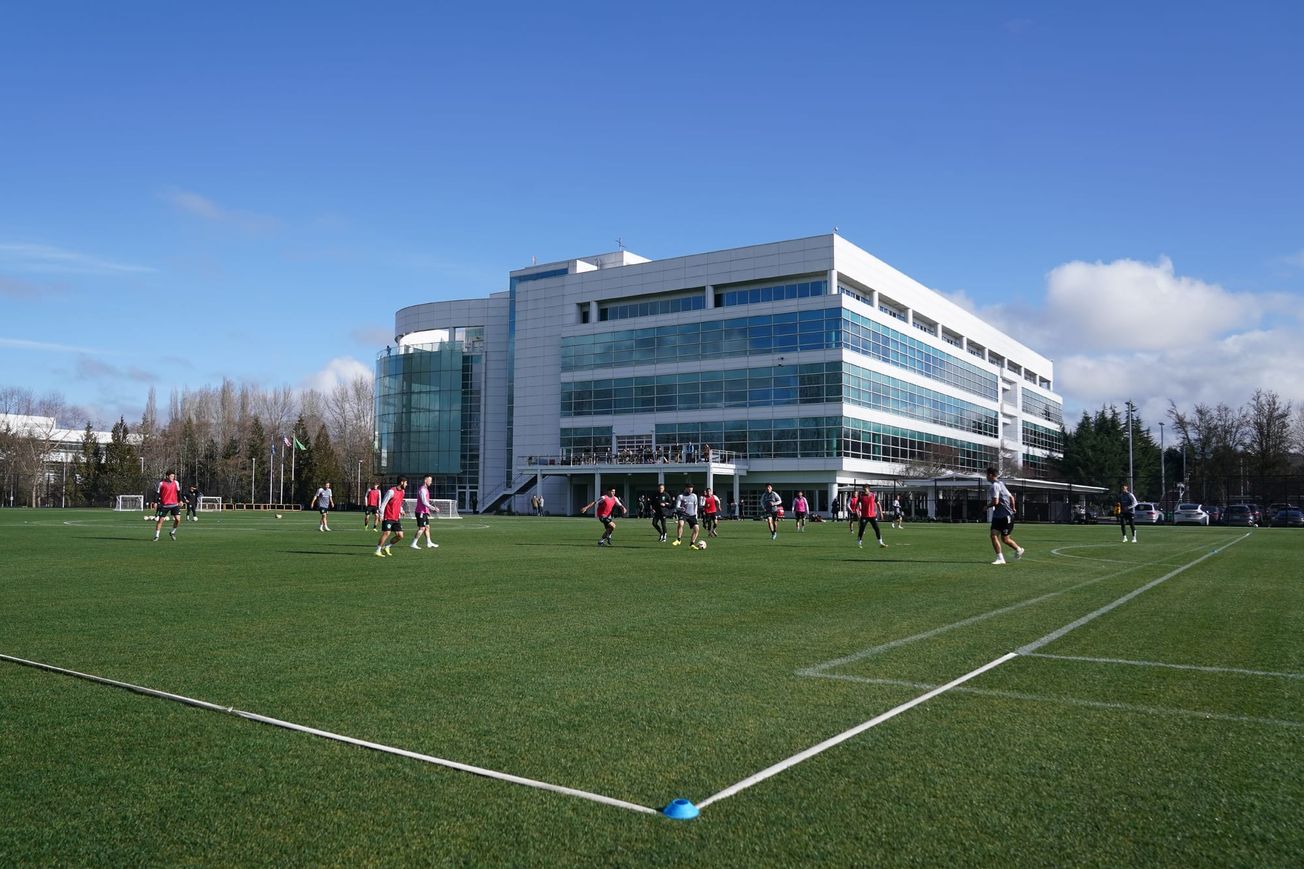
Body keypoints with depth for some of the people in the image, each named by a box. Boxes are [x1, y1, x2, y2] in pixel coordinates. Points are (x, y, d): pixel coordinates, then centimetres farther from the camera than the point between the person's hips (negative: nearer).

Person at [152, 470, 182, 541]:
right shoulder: (161, 483, -4)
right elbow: (157, 493, 1)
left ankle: (172, 532, 13)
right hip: (164, 505, -2)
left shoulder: (176, 483, 4)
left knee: (178, 519, -9)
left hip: (174, 504, 2)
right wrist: (155, 502, -2)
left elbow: (178, 492, 15)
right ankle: (156, 536, 12)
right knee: (160, 520, 1)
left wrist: (180, 501, 13)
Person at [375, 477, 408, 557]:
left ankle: (386, 547, 18)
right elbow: (383, 502, -14)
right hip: (388, 517, -8)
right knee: (386, 533, -13)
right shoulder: (391, 491, -15)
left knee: (400, 536, 2)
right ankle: (378, 550, -1)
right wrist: (381, 515, -16)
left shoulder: (402, 491, 10)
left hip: (396, 518, 8)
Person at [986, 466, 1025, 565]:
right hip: (997, 515, 9)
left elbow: (995, 502, -24)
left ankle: (1019, 549, 16)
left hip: (1006, 516, -9)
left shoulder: (995, 485, -16)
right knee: (994, 535, 3)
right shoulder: (1000, 484, 15)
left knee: (1005, 539, -3)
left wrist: (987, 506, -7)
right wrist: (1012, 508, 22)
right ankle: (1000, 558, 7)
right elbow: (1011, 497, 21)